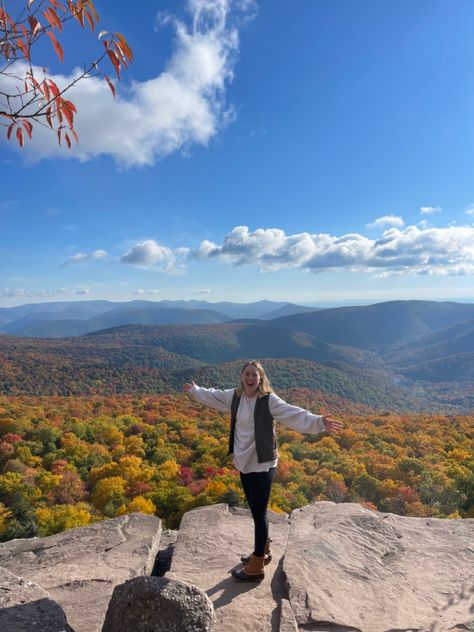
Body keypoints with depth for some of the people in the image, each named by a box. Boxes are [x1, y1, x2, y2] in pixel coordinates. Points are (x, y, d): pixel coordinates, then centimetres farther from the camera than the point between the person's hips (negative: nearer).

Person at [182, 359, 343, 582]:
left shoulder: (269, 400, -18)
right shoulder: (234, 396, -1)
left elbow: (294, 414, -30)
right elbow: (212, 396, 18)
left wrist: (319, 422, -46)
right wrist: (194, 389, 32)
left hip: (263, 465, -6)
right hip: (243, 463, 6)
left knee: (259, 514, 4)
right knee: (255, 511, 22)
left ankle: (256, 568, 20)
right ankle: (263, 551, 42)